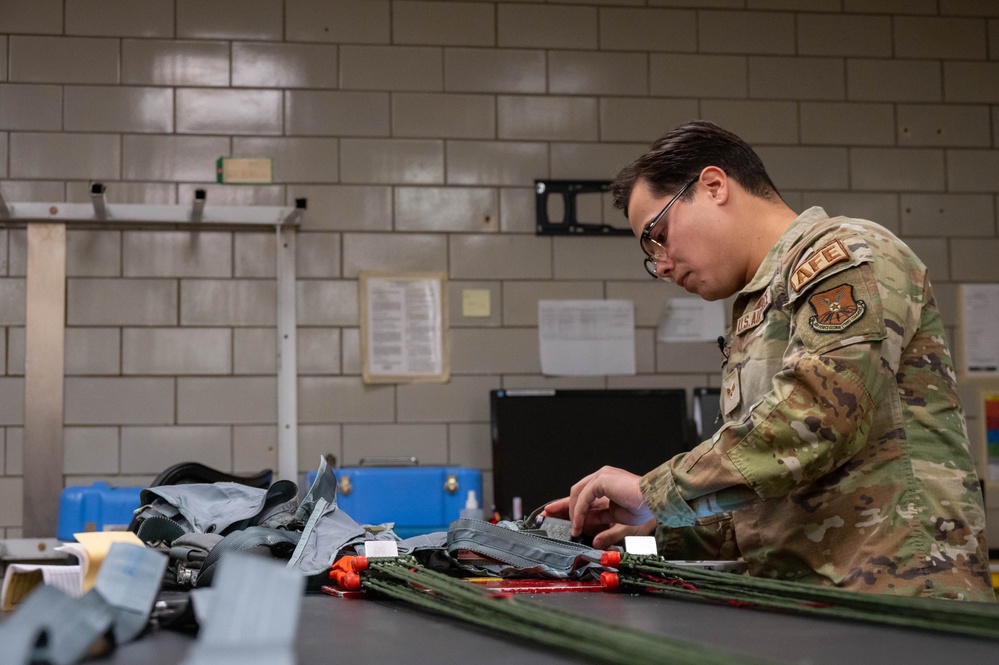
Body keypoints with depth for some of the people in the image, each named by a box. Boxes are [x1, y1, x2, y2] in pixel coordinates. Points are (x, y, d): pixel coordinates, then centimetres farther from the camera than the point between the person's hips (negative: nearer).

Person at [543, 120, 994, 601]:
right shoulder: (757, 318, 25)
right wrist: (656, 527, 14)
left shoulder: (846, 255, -2)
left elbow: (818, 418, -18)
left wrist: (655, 491, -11)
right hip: (806, 607, 8)